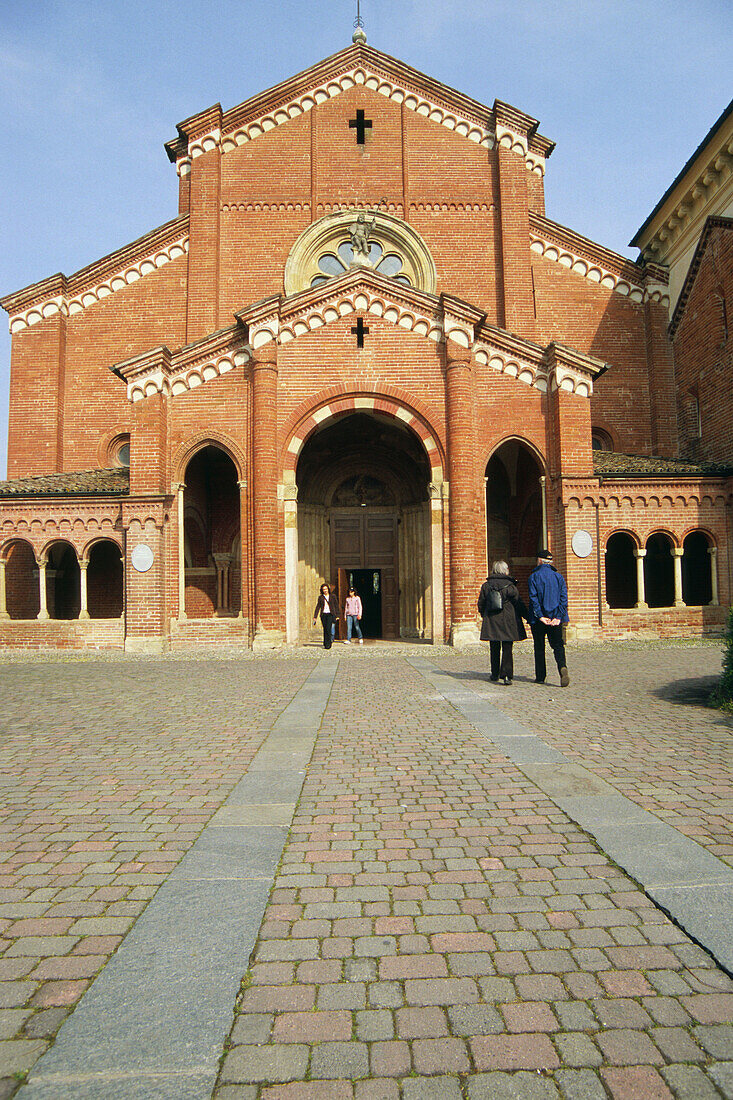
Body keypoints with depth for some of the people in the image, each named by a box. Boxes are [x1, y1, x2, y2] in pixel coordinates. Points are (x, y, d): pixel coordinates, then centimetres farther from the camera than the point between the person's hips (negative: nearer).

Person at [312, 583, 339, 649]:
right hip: (323, 615, 3)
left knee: (328, 629, -16)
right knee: (325, 630, 4)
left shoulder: (332, 596, 5)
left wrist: (337, 616, 5)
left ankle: (327, 644, -15)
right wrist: (315, 617, 1)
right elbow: (317, 607, 8)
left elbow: (336, 606, 9)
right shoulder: (320, 597, 9)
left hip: (330, 614, -3)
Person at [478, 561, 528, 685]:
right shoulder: (510, 586, -7)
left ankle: (495, 674, 21)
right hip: (508, 622, -3)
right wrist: (528, 617, 8)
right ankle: (507, 675, -9)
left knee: (494, 649, 14)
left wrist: (484, 616, 26)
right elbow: (518, 604, -3)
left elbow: (481, 604, 8)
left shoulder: (486, 586, 1)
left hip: (491, 622, 3)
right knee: (507, 649, 1)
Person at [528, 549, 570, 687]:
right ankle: (562, 667, -20)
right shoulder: (559, 576, 6)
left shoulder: (534, 576, -4)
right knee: (558, 646, 5)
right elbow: (564, 598, -1)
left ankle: (540, 676, 12)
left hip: (538, 620, -2)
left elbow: (534, 598, -12)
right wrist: (558, 617, -5)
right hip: (555, 618, 2)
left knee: (539, 648, 8)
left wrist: (540, 616, -11)